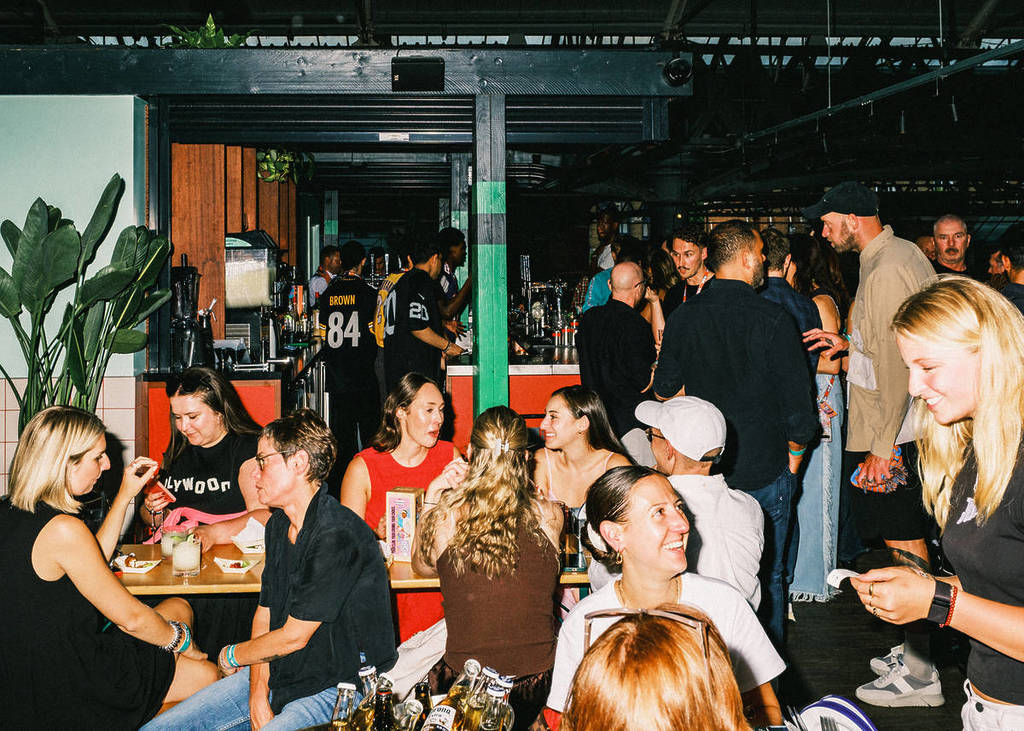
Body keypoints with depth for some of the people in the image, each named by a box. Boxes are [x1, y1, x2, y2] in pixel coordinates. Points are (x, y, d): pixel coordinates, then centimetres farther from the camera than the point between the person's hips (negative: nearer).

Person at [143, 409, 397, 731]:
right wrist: (258, 694, -4)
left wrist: (231, 656, 1)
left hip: (339, 684, -8)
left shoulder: (338, 537, -23)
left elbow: (293, 637, -17)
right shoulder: (279, 524, 7)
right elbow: (265, 614, 9)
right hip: (281, 671, 8)